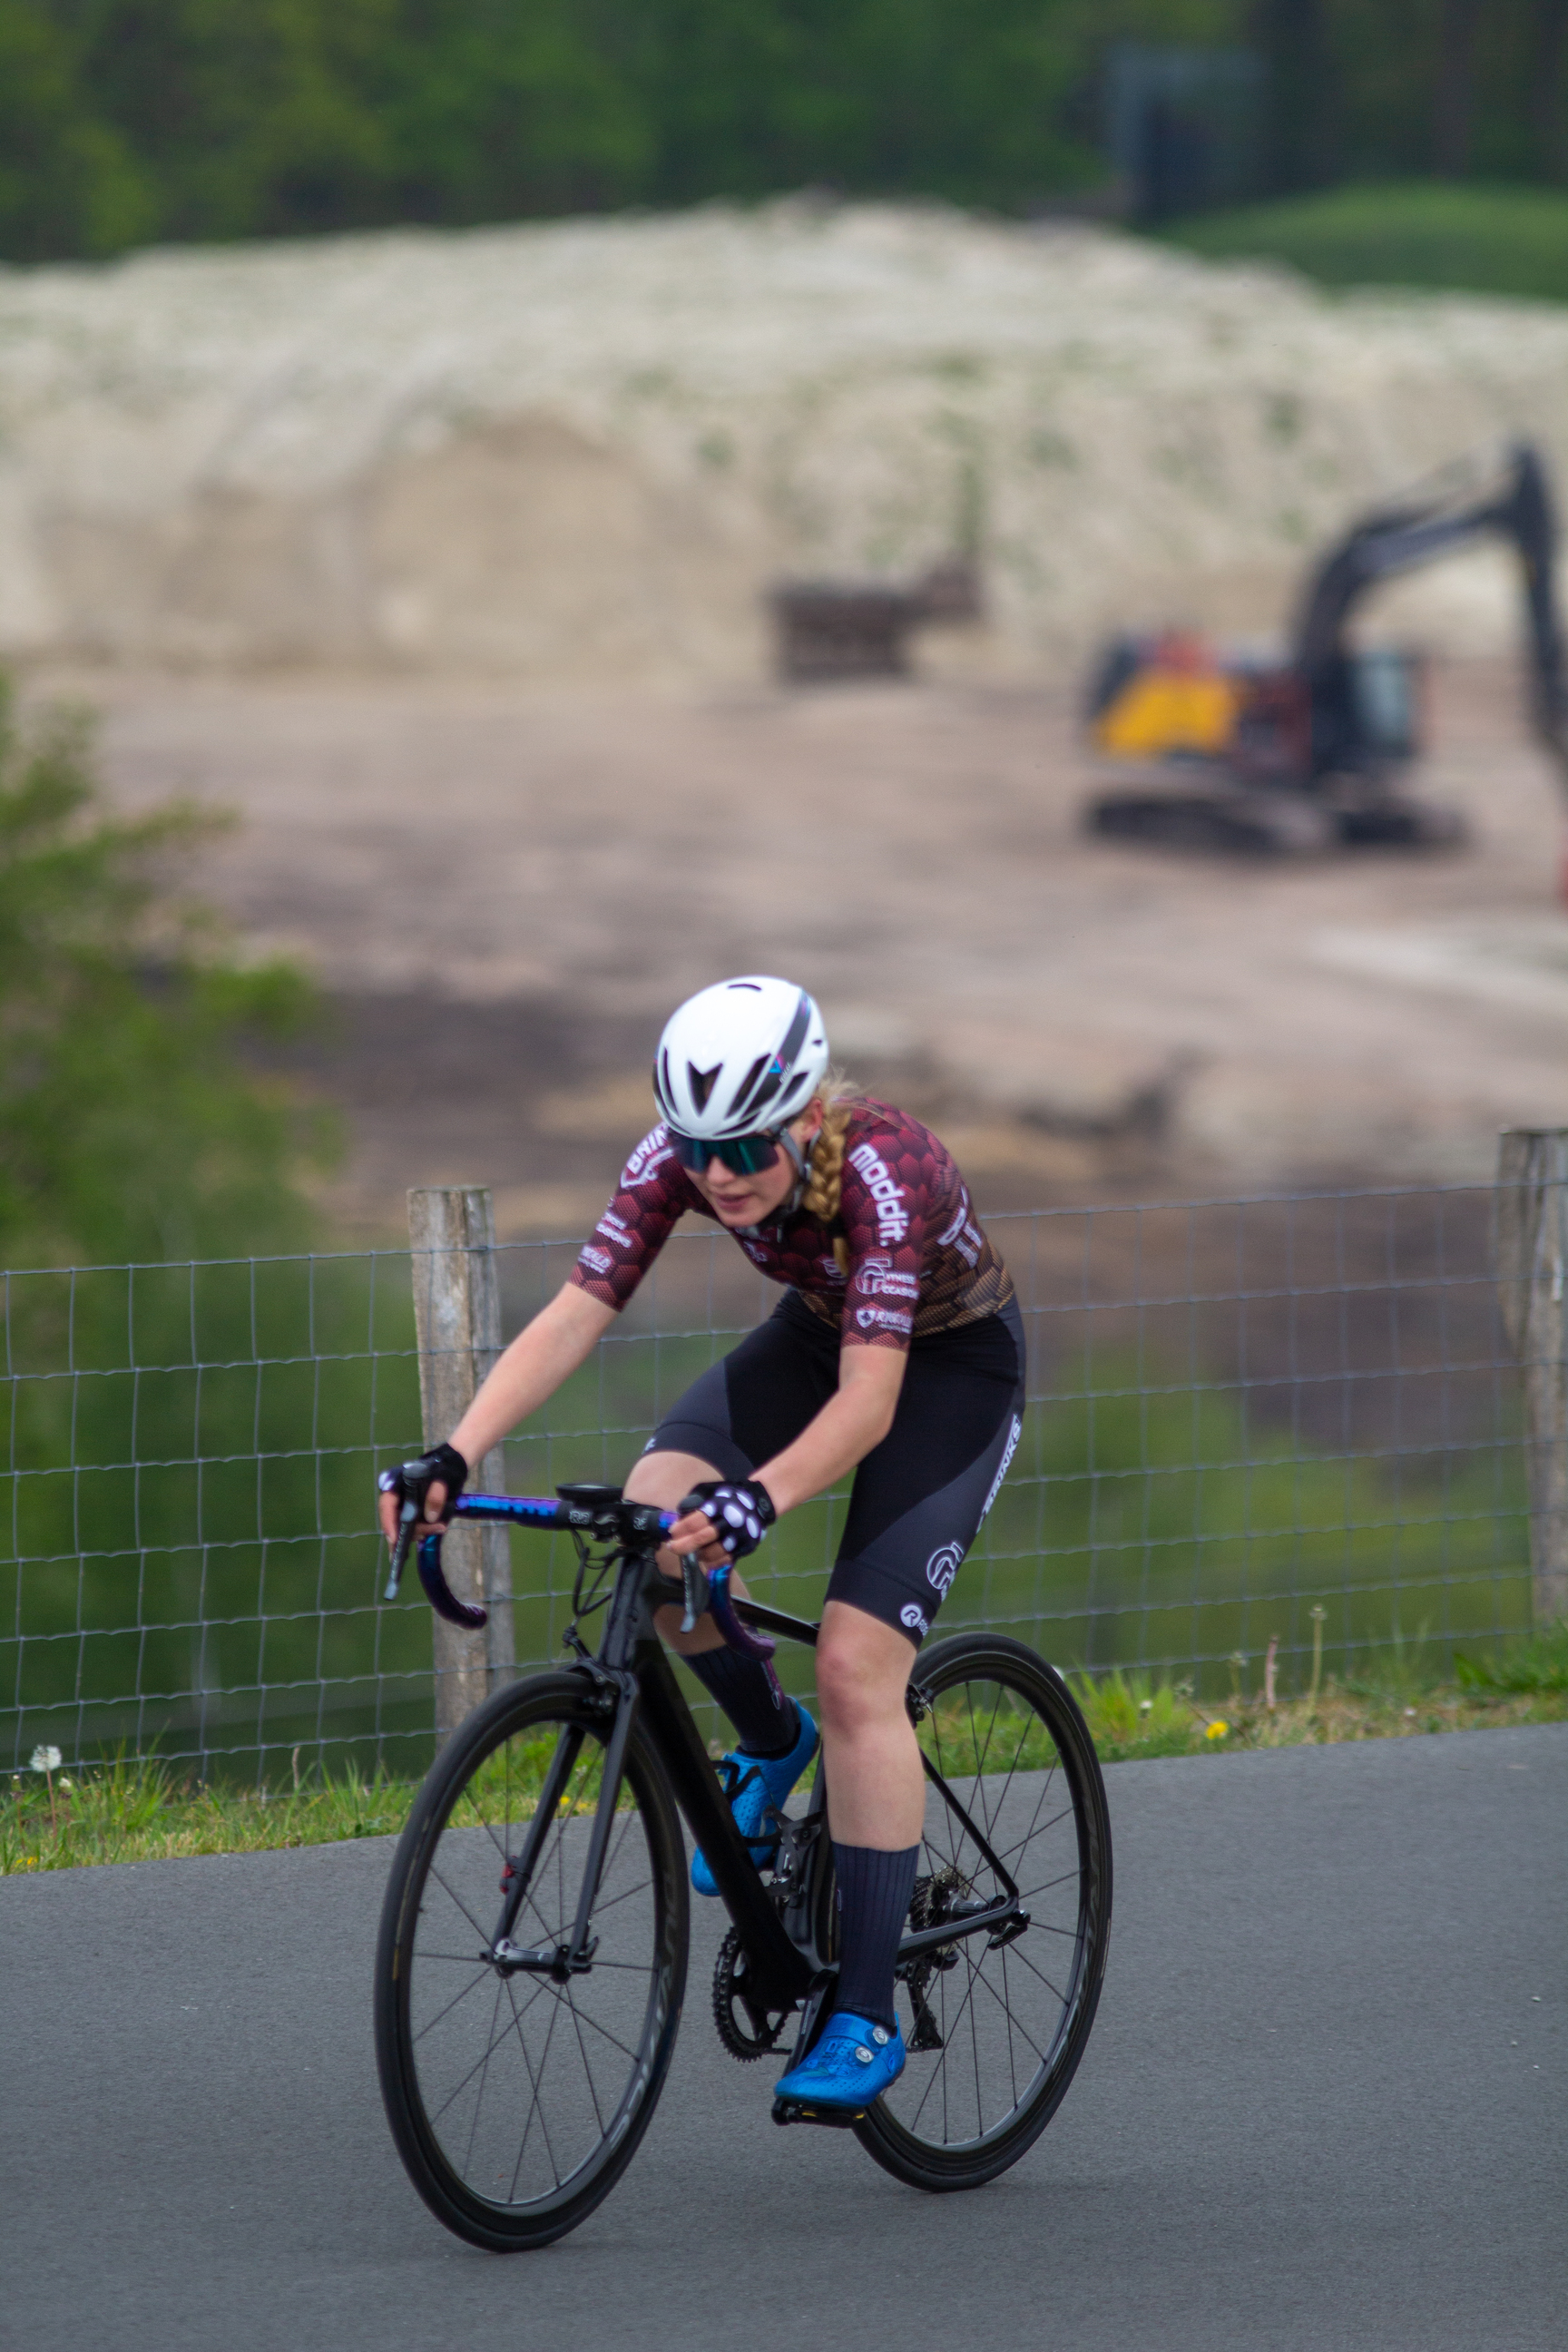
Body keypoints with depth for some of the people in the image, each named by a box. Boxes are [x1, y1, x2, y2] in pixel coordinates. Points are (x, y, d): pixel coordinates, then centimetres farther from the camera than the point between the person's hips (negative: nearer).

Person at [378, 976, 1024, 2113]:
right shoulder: (678, 1157, -23)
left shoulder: (884, 1169, -38)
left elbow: (868, 1402, -43)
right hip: (818, 1332, 5)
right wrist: (453, 1457, -39)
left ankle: (868, 2018, -14)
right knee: (651, 1526, -22)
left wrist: (757, 1500, -59)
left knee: (858, 1665, -19)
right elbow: (572, 1319, -26)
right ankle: (769, 1740, 7)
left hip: (953, 1367, -5)